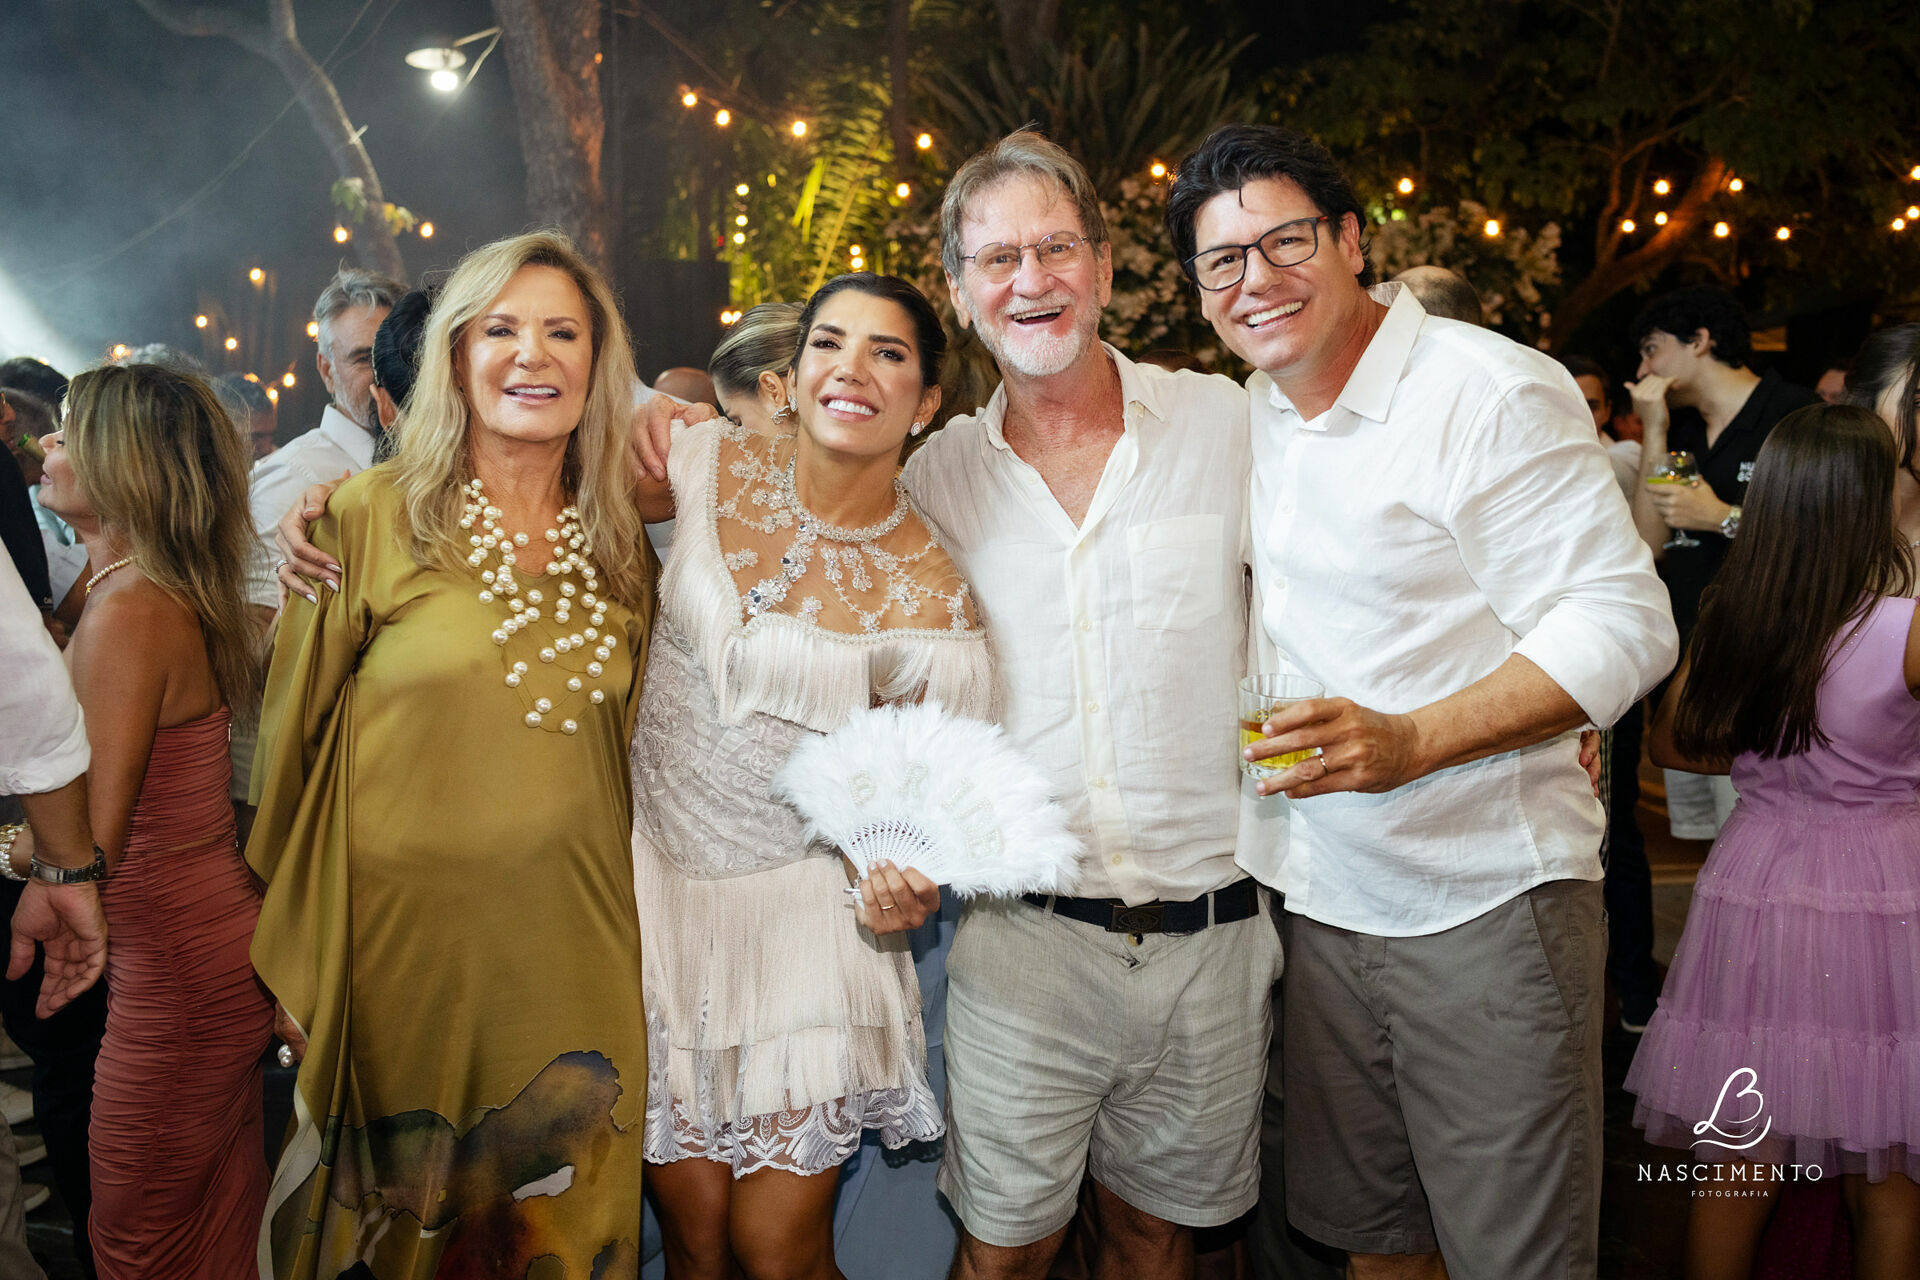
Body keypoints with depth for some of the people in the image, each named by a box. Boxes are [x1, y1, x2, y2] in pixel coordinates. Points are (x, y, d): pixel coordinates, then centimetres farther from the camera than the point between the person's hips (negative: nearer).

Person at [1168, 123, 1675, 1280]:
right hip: (1322, 902, 7)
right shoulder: (1252, 415, 10)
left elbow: (1624, 622, -18)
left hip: (1486, 909, -6)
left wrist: (1410, 742, -28)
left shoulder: (1494, 391, -13)